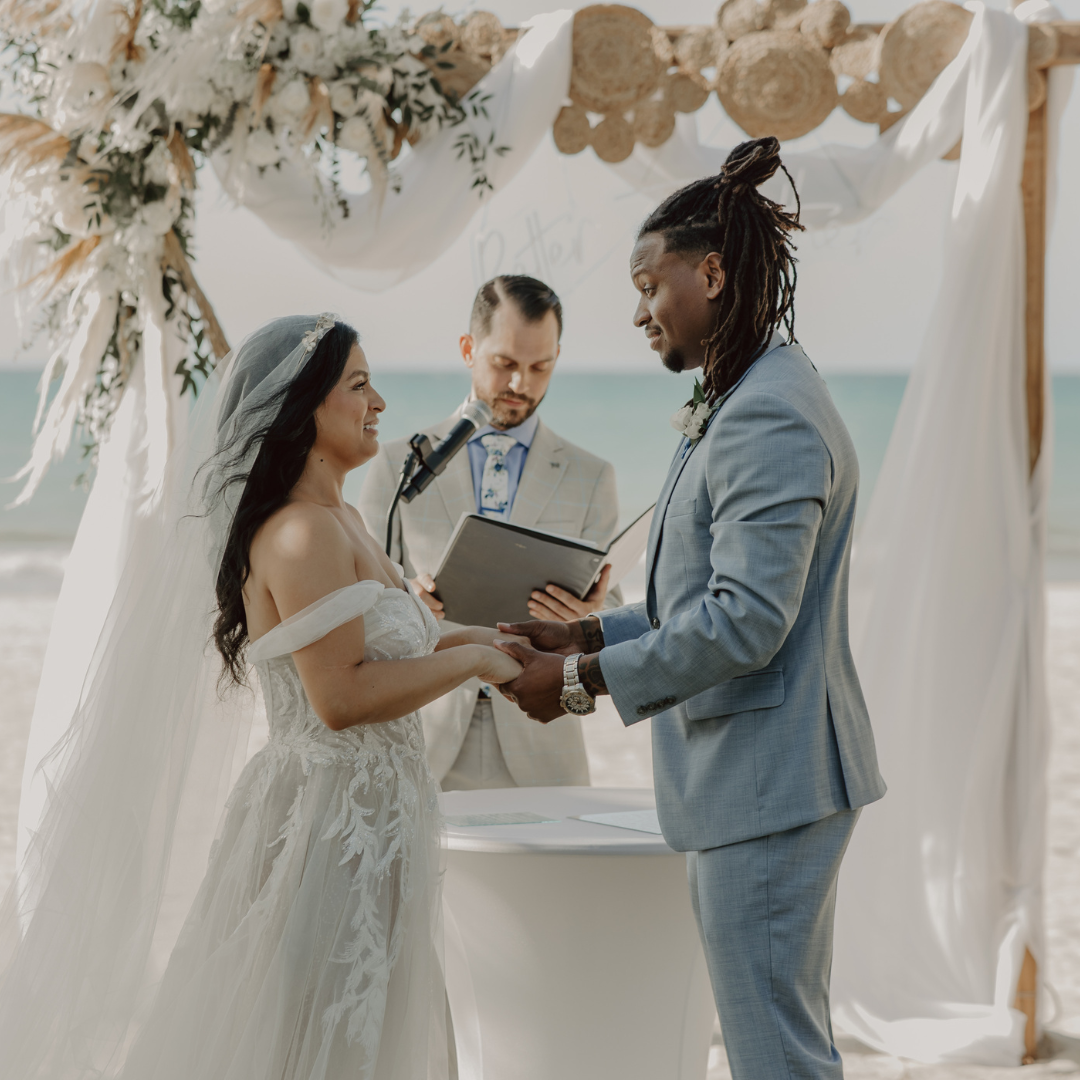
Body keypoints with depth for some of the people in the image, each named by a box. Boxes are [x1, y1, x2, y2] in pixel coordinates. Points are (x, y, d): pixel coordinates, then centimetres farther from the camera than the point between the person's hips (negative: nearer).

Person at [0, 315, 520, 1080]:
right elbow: (341, 696, -23)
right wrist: (469, 660, -14)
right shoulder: (302, 533, -18)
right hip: (331, 829, -10)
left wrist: (450, 641, 8)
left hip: (369, 824, 10)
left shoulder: (342, 520, 13)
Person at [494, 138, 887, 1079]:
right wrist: (590, 634, 12)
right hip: (749, 783, 11)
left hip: (767, 782, -11)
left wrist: (584, 679, -17)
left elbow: (746, 621, -25)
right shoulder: (742, 405, 15)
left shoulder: (770, 420, -20)